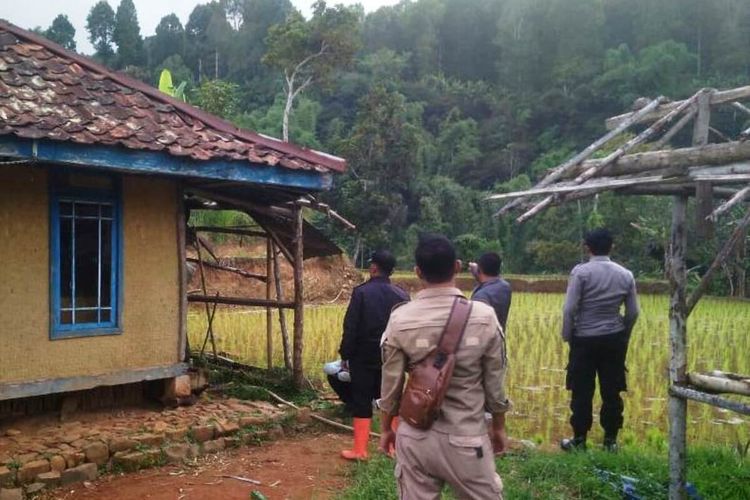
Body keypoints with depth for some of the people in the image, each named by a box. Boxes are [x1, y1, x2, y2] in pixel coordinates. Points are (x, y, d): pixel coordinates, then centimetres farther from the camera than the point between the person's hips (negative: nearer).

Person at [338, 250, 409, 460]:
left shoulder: (362, 292, -12)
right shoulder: (402, 295, 0)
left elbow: (351, 327, -11)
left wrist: (345, 355, -3)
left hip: (364, 356, -3)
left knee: (361, 403, 4)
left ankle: (360, 450, 8)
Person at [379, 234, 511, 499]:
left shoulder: (400, 320, -10)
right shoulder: (484, 317, -11)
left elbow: (391, 384, -2)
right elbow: (495, 384, -3)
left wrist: (386, 429, 14)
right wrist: (499, 428, 14)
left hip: (415, 438, 2)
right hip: (466, 439, -1)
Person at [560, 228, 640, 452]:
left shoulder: (581, 272, -12)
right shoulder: (625, 275, 1)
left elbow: (570, 309, -14)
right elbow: (633, 312, 4)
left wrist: (567, 336, -1)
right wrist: (624, 337, 17)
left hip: (584, 340, -3)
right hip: (614, 340, 3)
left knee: (582, 392, 6)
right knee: (611, 392, 10)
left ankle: (579, 440, 14)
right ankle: (610, 440, 19)